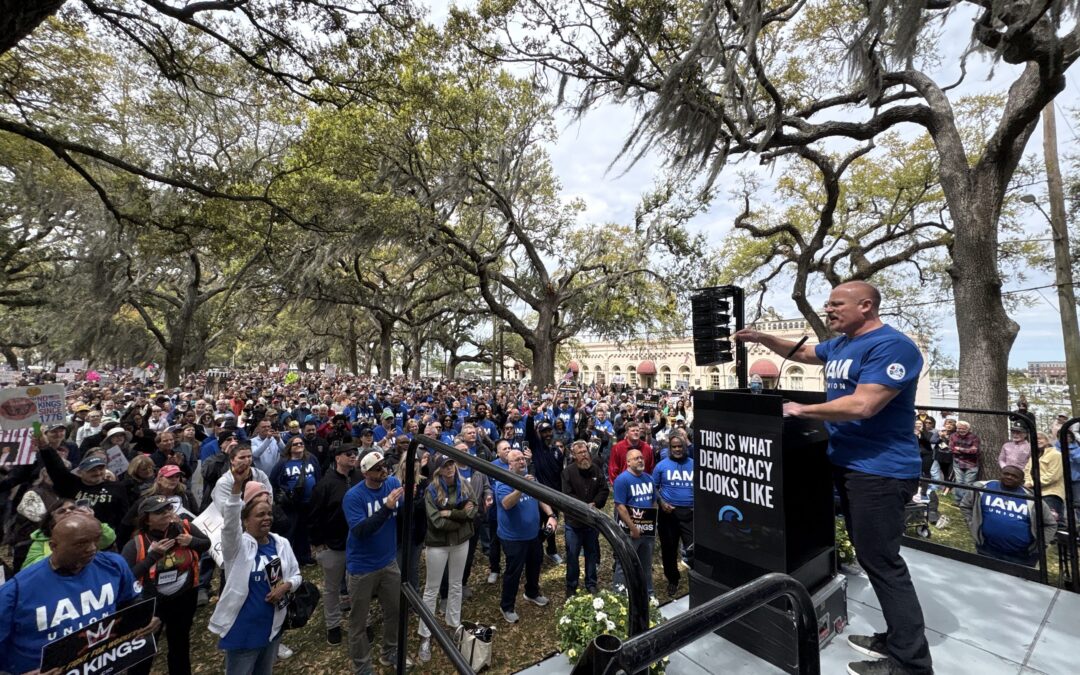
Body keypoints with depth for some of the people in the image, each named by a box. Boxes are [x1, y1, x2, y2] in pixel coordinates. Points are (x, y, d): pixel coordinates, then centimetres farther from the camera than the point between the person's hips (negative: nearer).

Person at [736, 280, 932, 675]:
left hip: (880, 470, -10)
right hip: (848, 463, 10)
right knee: (871, 557, 17)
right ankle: (898, 639, 31)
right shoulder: (840, 345, 11)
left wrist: (801, 411, -18)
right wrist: (762, 338, 13)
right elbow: (802, 353, 27)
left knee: (881, 562, -2)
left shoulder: (891, 347, -19)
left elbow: (862, 406, -27)